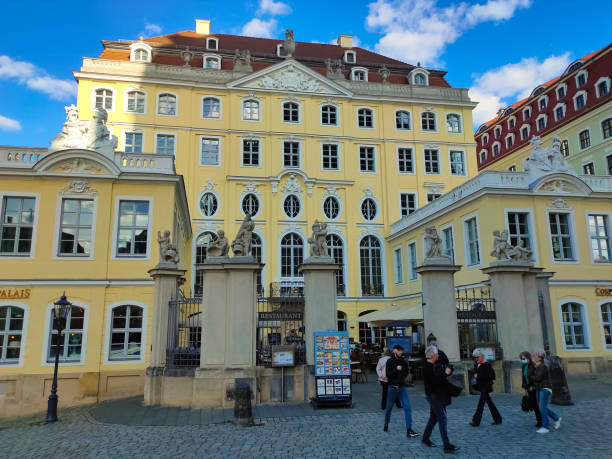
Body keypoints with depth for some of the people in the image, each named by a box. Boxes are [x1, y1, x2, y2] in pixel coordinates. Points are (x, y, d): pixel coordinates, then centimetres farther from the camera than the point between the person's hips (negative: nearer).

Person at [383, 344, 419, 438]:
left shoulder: (403, 362, 2)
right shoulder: (390, 361, -10)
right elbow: (387, 374, -15)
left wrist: (403, 377, 6)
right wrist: (396, 369, -23)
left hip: (402, 387, 3)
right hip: (392, 387, -3)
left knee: (407, 407, -7)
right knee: (389, 408, 10)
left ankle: (409, 430, -4)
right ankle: (386, 424, 34)